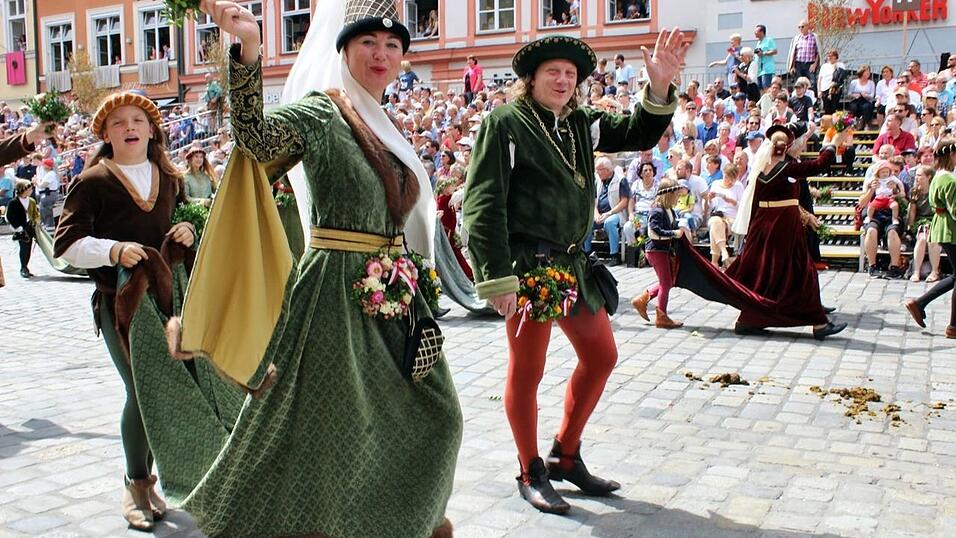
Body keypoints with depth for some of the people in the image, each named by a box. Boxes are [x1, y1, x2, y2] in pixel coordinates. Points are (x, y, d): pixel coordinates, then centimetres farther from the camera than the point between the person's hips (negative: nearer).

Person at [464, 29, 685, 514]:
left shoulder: (581, 123, 11)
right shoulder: (505, 122, -9)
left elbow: (638, 135, 12)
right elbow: (484, 203, -14)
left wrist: (660, 86, -6)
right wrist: (497, 276, -20)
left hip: (572, 264, 8)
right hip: (527, 265, -8)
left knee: (601, 356, 13)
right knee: (526, 369, 4)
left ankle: (566, 457, 30)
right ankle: (531, 474, 21)